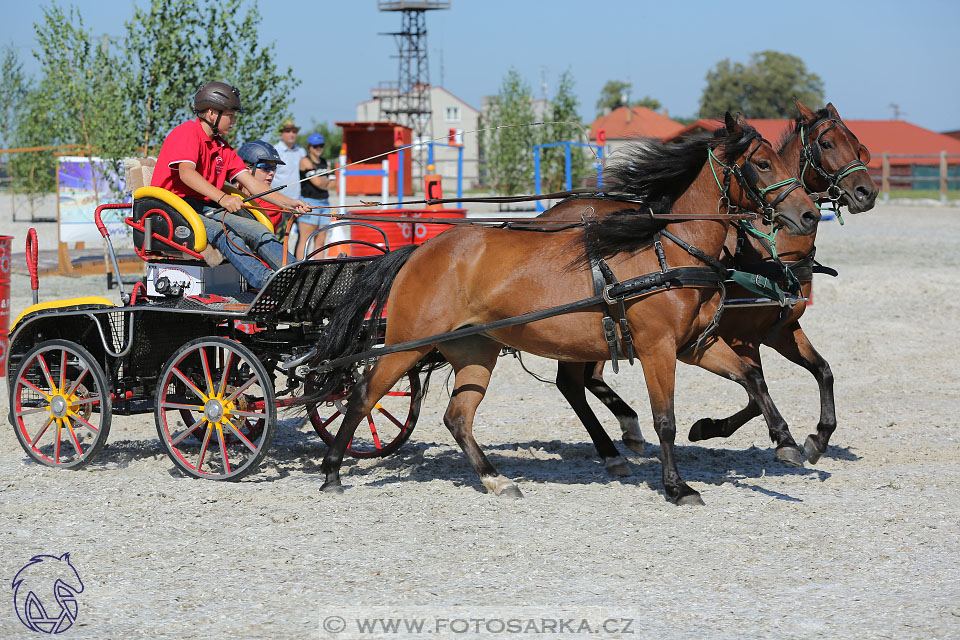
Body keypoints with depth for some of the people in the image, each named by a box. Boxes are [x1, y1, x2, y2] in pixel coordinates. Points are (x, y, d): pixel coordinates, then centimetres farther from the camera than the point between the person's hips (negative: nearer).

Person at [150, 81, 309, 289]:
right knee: (224, 233, -33)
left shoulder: (222, 147, 17)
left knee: (258, 231, -13)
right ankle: (267, 282, -49)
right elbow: (186, 173, -27)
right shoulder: (187, 132, -10)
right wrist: (222, 198, -42)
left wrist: (287, 203, -4)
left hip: (205, 209, 8)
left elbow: (250, 181, 11)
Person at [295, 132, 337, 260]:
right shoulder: (305, 161, -6)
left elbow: (332, 182, 13)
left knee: (320, 241, 5)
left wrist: (322, 182, -5)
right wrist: (327, 180, 6)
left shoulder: (324, 162, 17)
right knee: (305, 240, -10)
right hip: (309, 202, -7)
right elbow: (317, 181, -13)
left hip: (324, 202, 7)